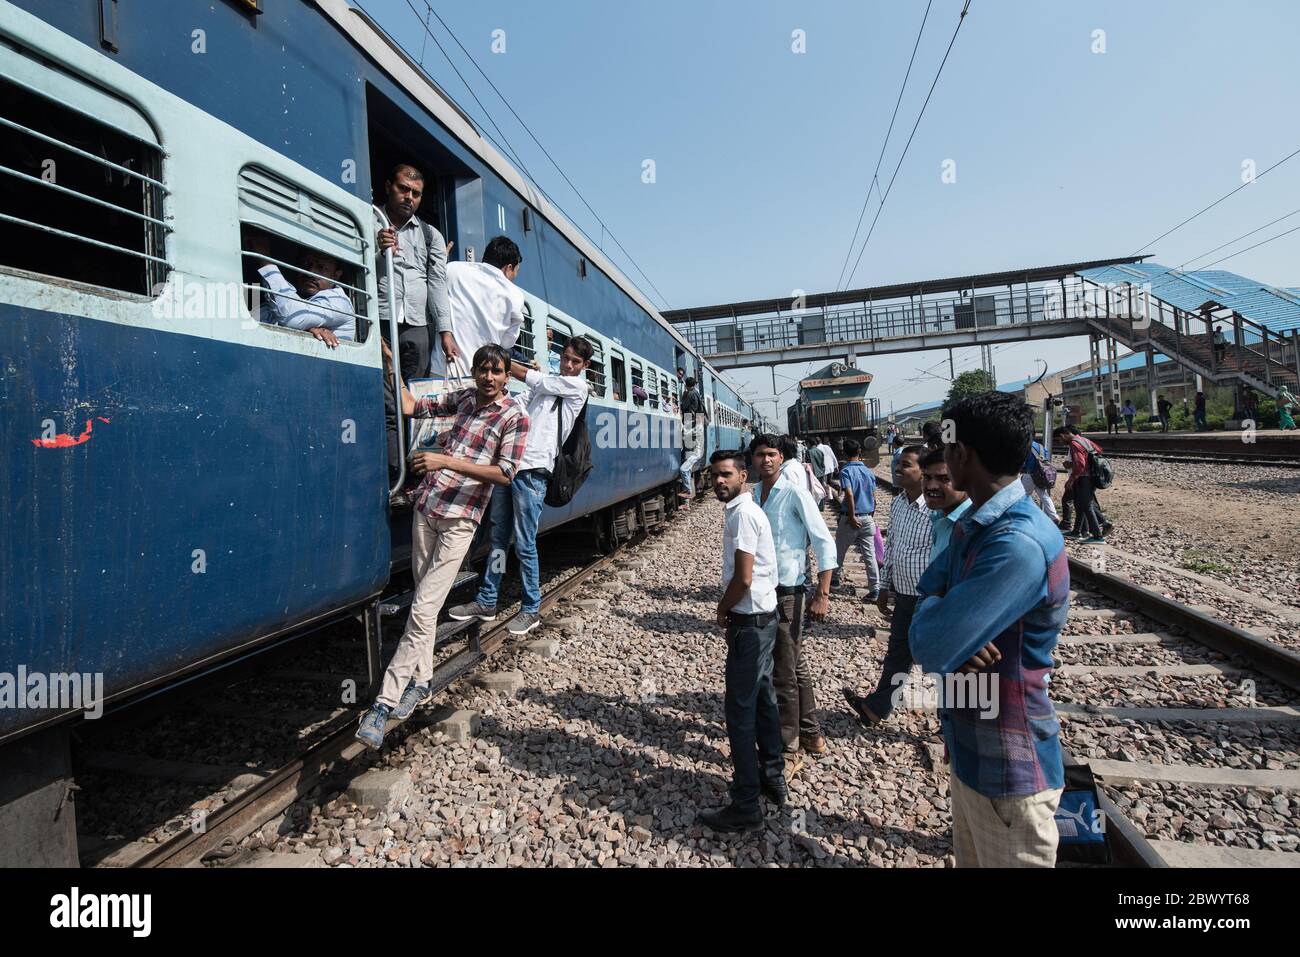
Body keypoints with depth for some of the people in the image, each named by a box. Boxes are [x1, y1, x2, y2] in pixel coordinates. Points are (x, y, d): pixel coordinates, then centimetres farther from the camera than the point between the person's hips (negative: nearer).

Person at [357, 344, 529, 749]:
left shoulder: (515, 417, -4)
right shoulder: (464, 398, 13)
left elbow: (504, 473, -13)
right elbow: (411, 407, 18)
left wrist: (446, 461, -18)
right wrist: (392, 363, 14)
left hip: (460, 519, -6)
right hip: (426, 506, 6)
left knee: (423, 609, -11)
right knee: (425, 603, 13)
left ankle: (384, 701, -5)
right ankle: (420, 680, 27)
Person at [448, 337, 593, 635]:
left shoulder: (577, 386, 0)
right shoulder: (547, 384, 21)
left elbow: (531, 378, -4)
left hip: (532, 471, -7)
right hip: (509, 465, 7)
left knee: (524, 544, -3)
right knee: (498, 538, 11)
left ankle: (531, 609, 11)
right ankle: (486, 602, 21)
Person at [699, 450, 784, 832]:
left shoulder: (742, 514, -20)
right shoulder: (743, 509, 11)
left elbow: (743, 578, -23)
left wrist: (722, 610, -7)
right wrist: (729, 609, 8)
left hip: (749, 623, -10)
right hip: (762, 618, 10)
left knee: (739, 710, -2)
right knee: (762, 697, 20)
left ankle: (745, 806, 10)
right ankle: (773, 777, 36)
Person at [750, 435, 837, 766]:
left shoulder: (794, 493, -13)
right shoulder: (755, 493, 6)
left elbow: (825, 543, -15)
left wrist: (823, 595, -19)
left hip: (787, 592, -7)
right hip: (763, 590, 7)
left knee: (784, 675, 1)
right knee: (795, 666, 20)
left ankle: (788, 752, 16)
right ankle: (811, 734, 36)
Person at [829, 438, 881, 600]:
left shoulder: (846, 471, -11)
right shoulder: (868, 472, 5)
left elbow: (849, 495, -21)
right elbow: (874, 498, 9)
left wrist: (852, 517, -16)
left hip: (851, 518, -4)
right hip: (867, 518, 4)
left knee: (839, 550, 15)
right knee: (870, 554, 4)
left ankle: (835, 578, 31)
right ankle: (875, 589, 1)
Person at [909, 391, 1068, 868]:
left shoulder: (1020, 546, -30)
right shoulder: (973, 524, 2)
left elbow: (930, 647, -31)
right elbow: (929, 592, 5)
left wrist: (932, 607, -10)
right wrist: (954, 637, -16)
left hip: (1007, 768, -8)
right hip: (968, 749, 8)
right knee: (969, 858, 25)